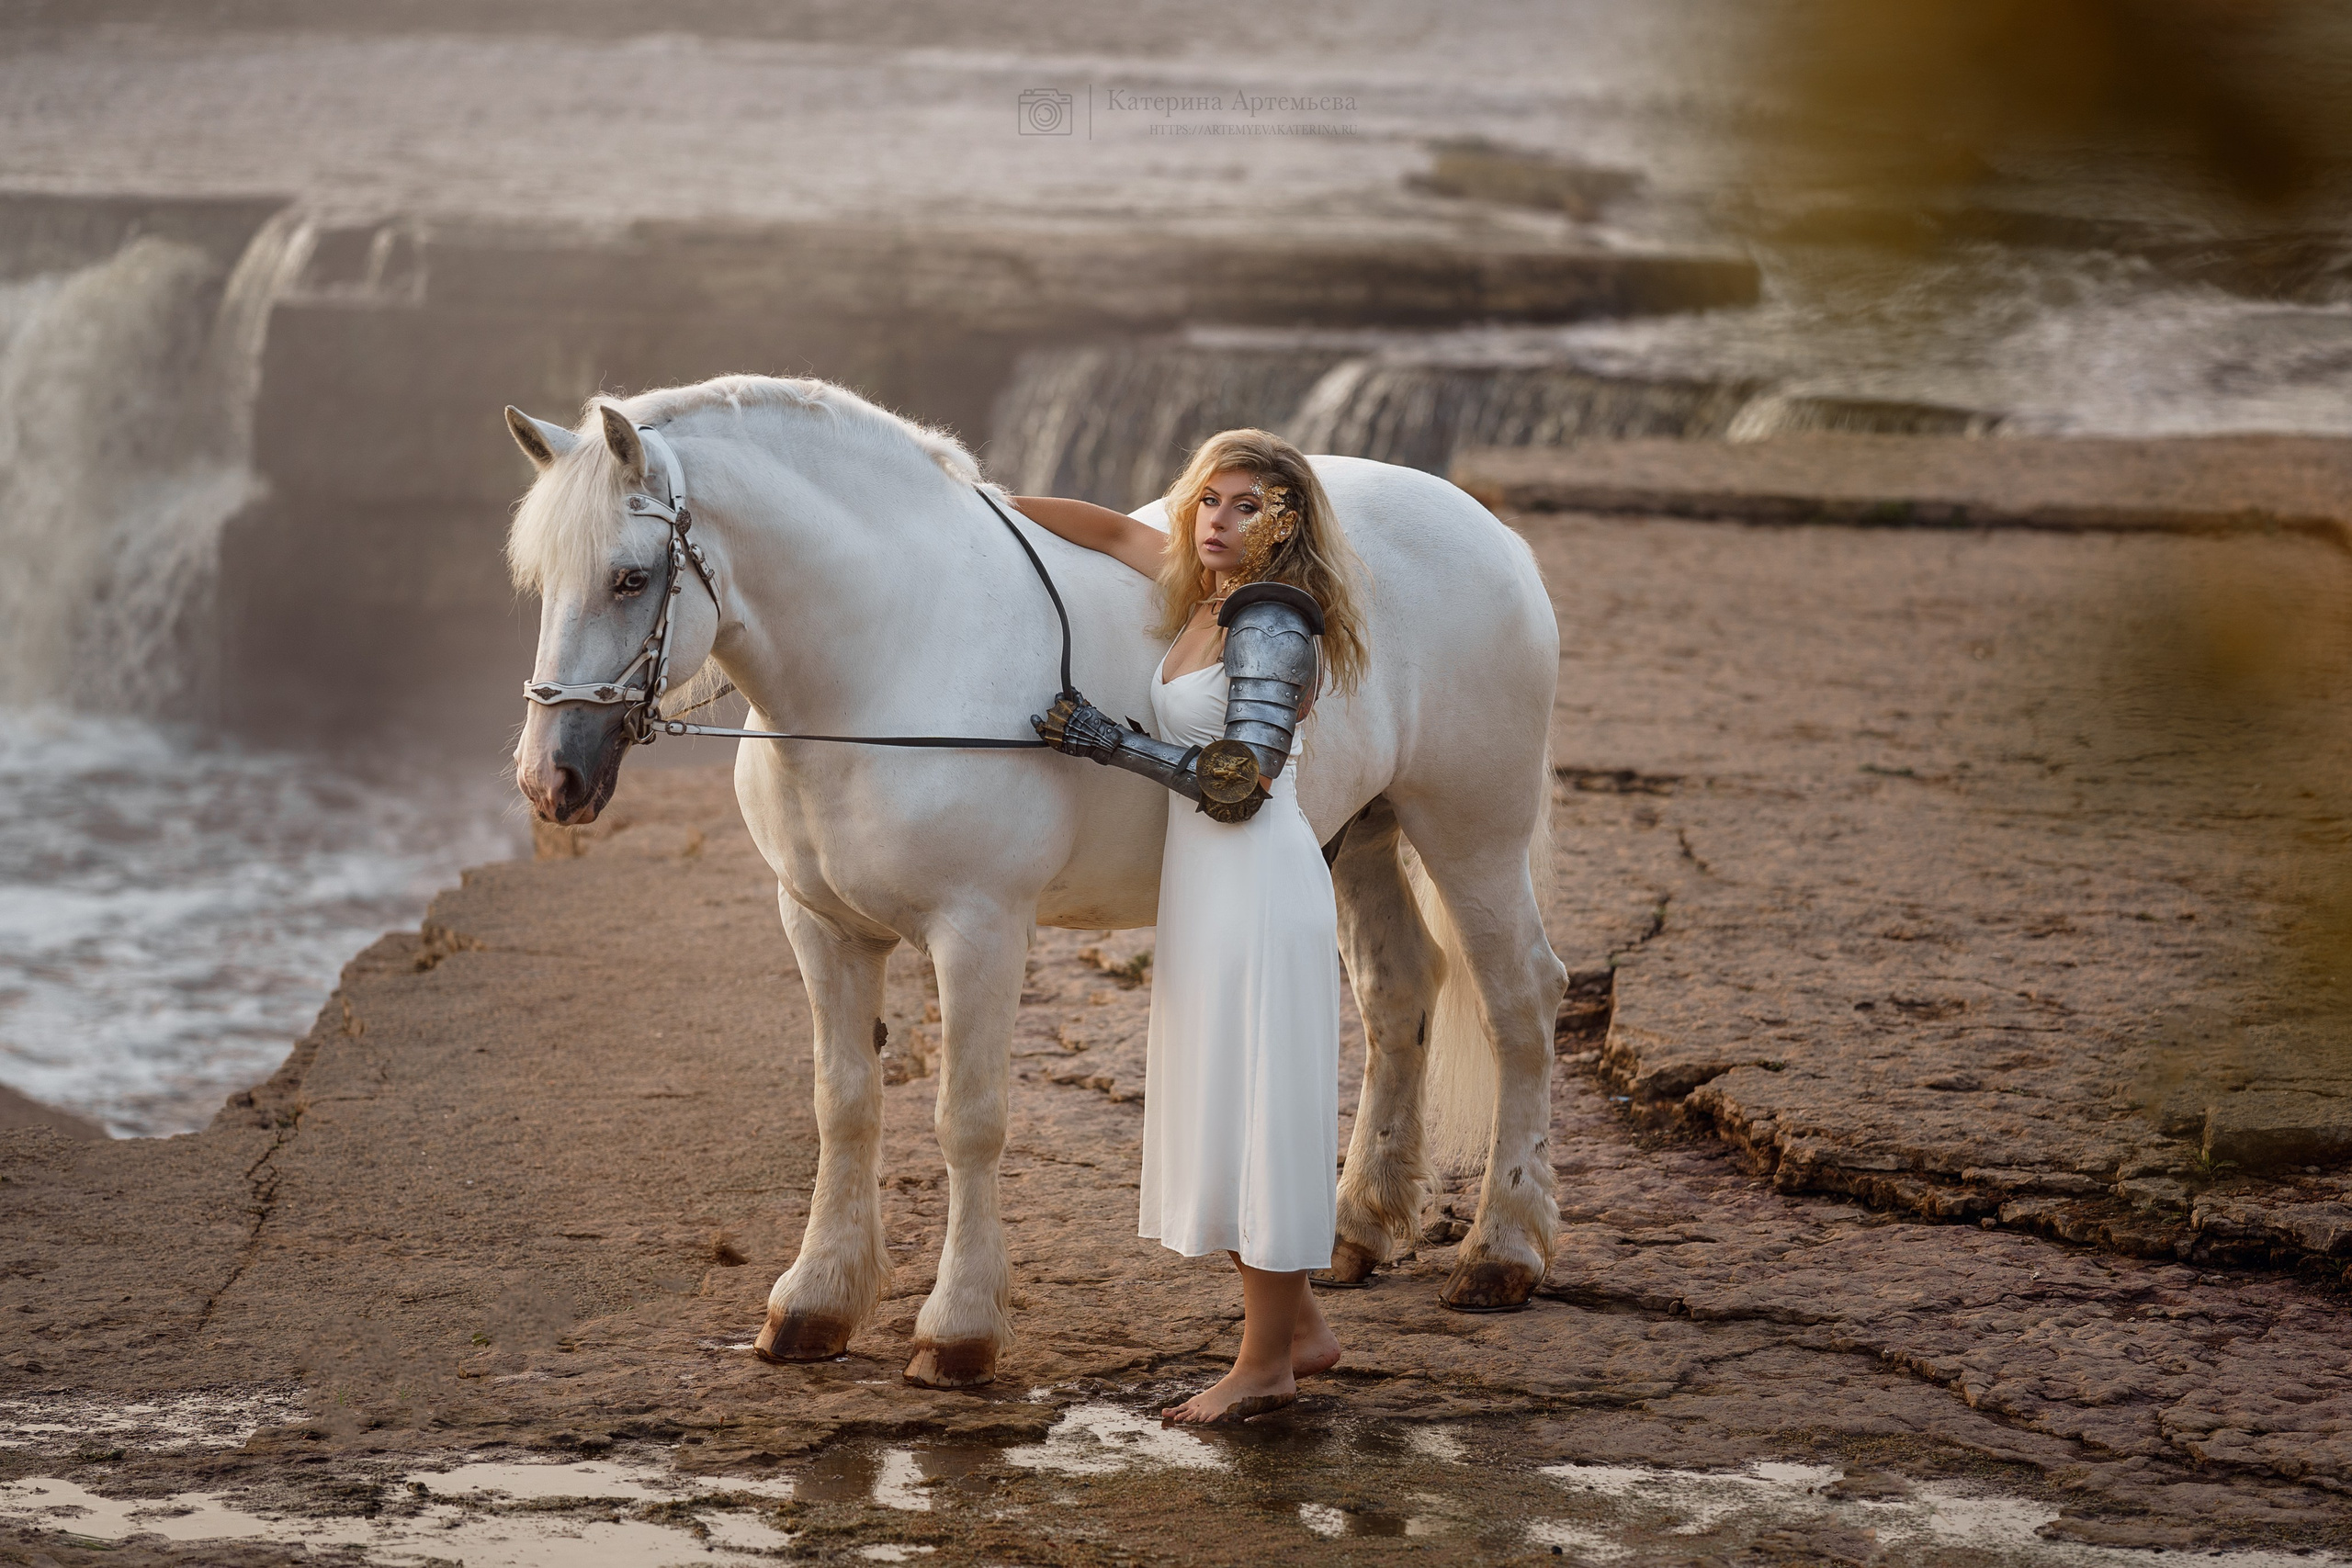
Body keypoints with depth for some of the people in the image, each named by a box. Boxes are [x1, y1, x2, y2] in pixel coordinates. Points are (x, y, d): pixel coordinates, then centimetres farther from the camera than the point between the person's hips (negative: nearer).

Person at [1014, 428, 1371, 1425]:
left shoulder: (1270, 623, -16)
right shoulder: (1208, 594, 10)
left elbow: (1239, 782, -22)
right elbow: (1116, 530, 24)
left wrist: (1113, 744, -18)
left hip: (1259, 887, -10)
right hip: (1207, 892, 10)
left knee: (1253, 1110, -4)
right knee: (1226, 1110, 14)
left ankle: (1267, 1361, 3)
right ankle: (1298, 1328, 23)